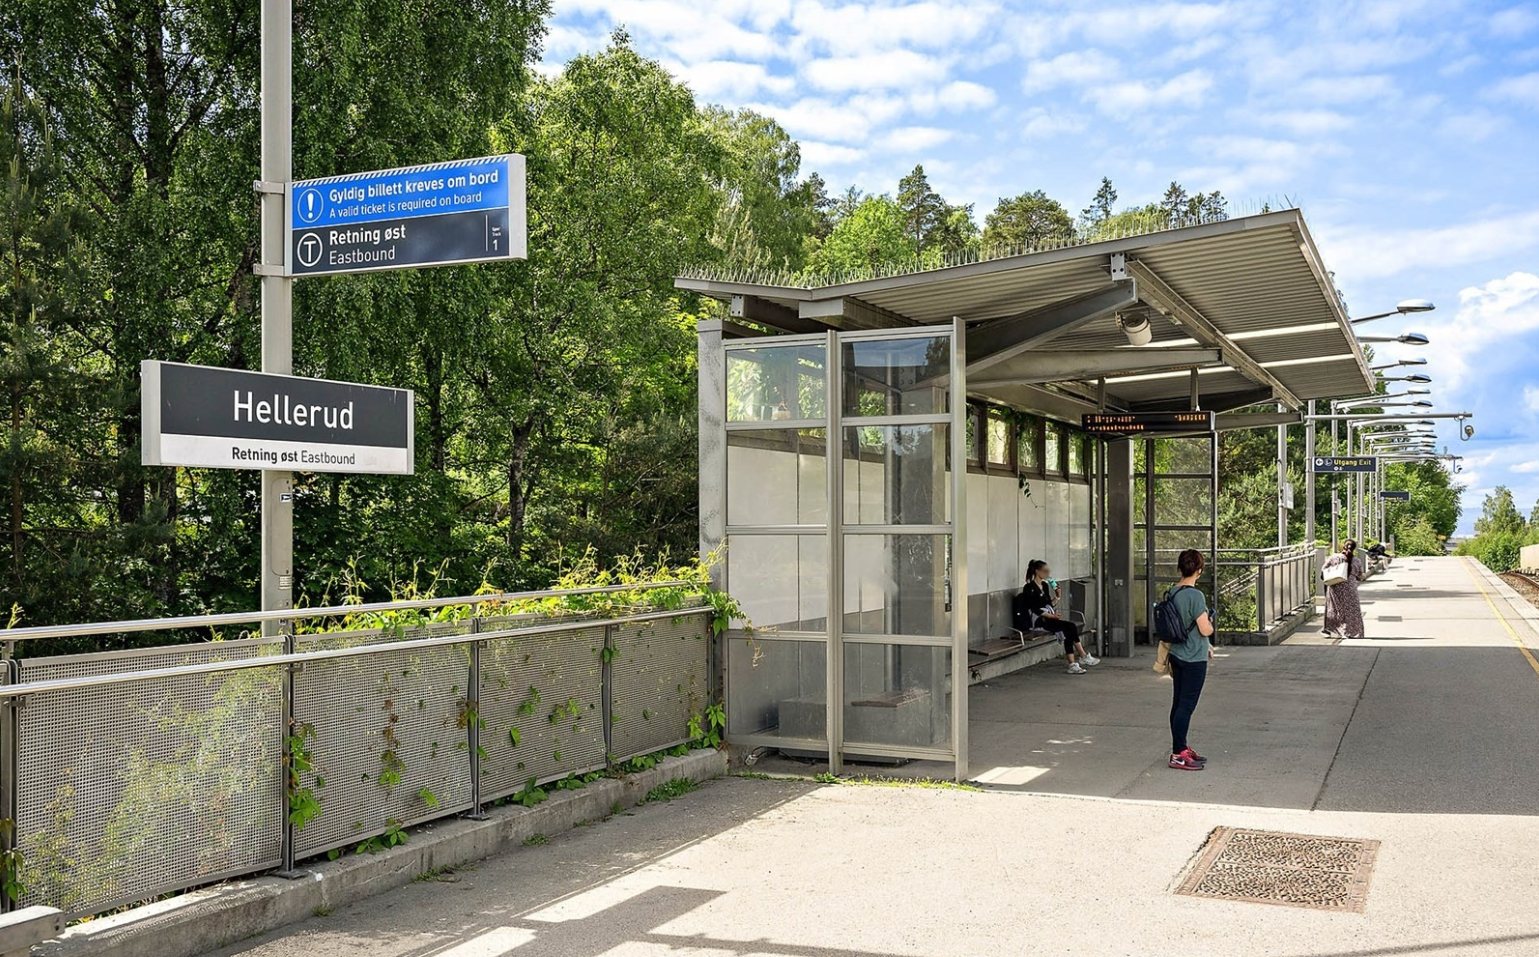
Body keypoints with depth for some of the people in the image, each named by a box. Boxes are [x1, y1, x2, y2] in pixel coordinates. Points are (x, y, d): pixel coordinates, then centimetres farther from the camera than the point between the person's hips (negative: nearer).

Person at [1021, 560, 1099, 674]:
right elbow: (1034, 609, -14)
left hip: (1049, 618, 8)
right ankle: (1084, 657, -17)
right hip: (1039, 620, -8)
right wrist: (1051, 616, -19)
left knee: (1068, 631, -21)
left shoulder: (1045, 585, 18)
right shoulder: (1029, 588, -7)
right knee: (1071, 626, -23)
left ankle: (1072, 665, -25)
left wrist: (1057, 597, 6)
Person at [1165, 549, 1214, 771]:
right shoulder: (1195, 596, -20)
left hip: (1177, 655, 8)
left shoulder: (1171, 593, 6)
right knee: (1186, 706, -3)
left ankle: (1181, 748, 24)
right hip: (1194, 659, -8)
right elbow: (1205, 630, -19)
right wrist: (1211, 622, 4)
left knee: (1178, 703, 14)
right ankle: (1178, 755, 0)